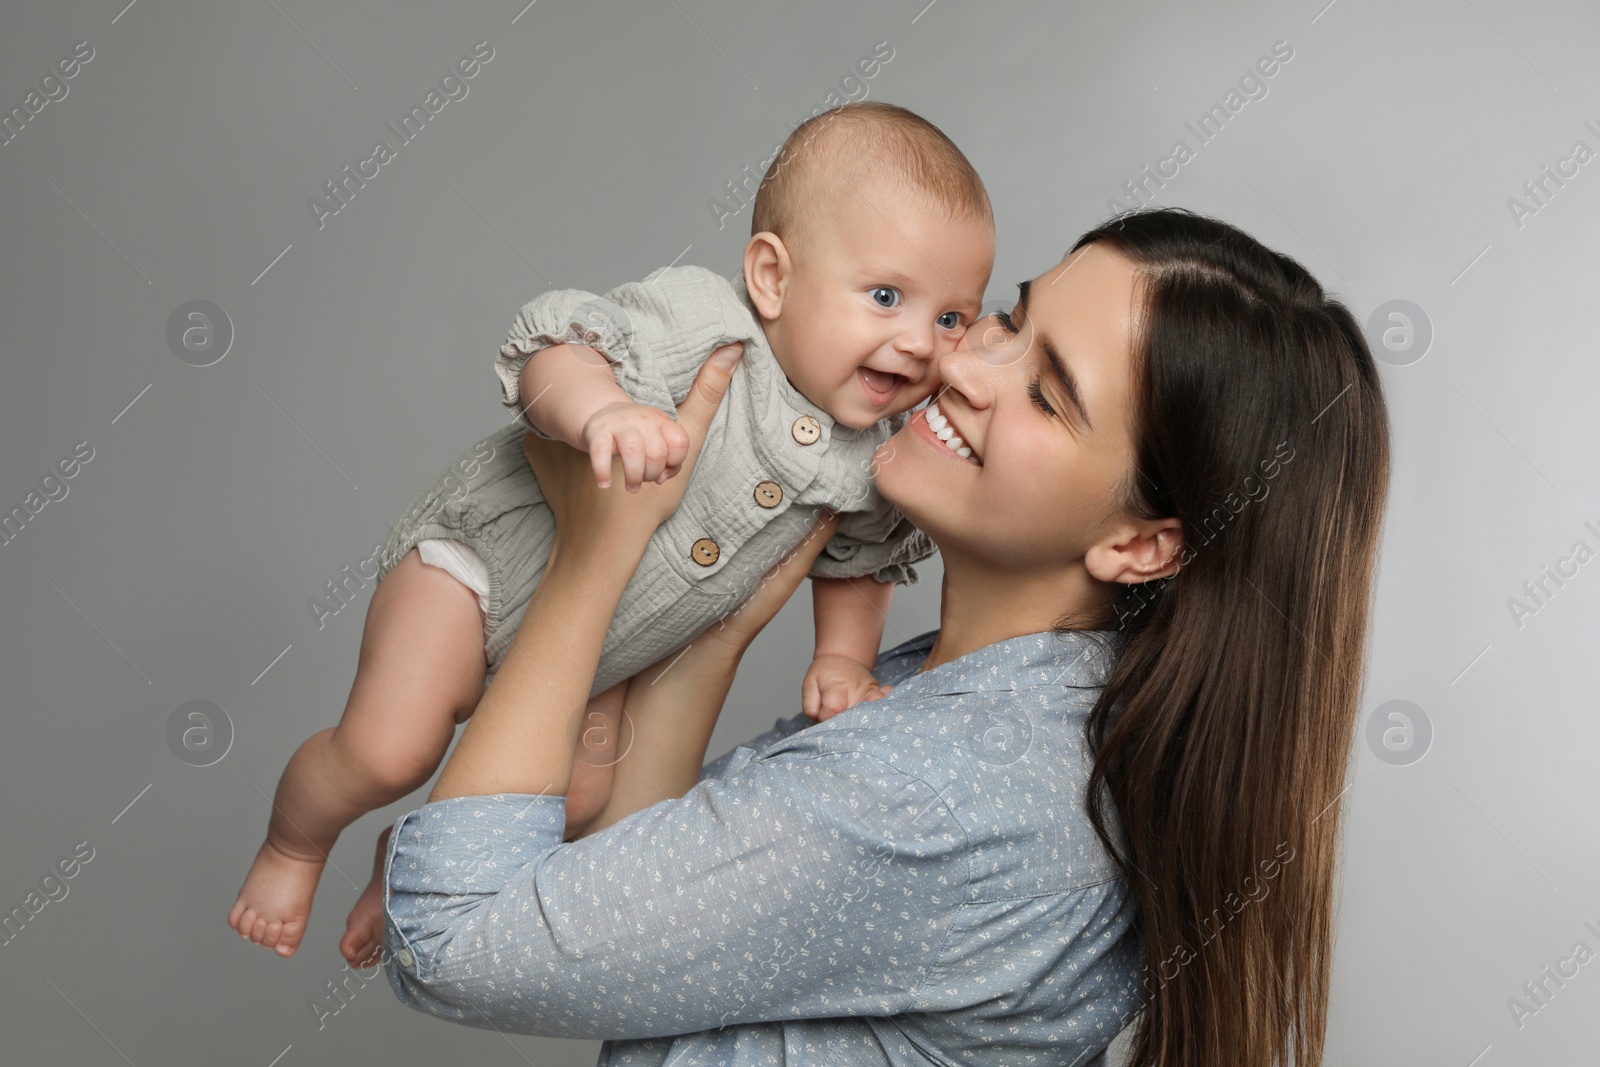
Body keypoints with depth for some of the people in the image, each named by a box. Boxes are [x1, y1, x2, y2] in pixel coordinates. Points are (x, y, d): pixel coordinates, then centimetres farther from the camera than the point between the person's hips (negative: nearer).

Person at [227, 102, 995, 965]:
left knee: (577, 804, 8)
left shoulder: (882, 452, -12)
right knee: (386, 749, -15)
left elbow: (860, 560, 6)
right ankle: (292, 845, 21)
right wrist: (599, 409, -58)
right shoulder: (699, 322, -30)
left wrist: (842, 657, -7)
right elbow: (551, 352, -38)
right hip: (487, 552, -6)